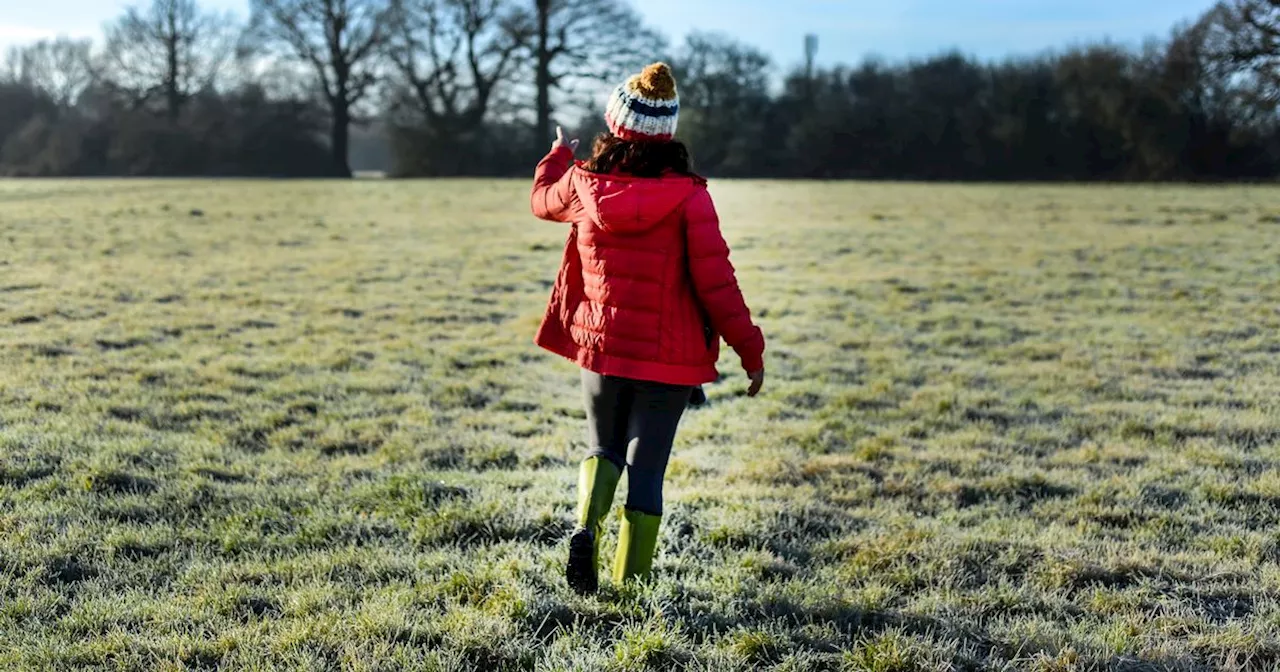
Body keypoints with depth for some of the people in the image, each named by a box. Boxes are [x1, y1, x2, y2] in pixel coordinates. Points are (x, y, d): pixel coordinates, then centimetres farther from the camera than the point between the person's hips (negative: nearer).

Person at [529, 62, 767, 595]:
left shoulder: (583, 185, -4)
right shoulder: (688, 196, -11)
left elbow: (543, 200, 20)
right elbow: (715, 281, -12)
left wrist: (557, 157, 41)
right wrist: (749, 350, -3)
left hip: (600, 347, 2)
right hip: (669, 357, -2)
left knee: (604, 450, 22)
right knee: (647, 468, 7)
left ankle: (585, 528, -5)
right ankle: (630, 585, 8)